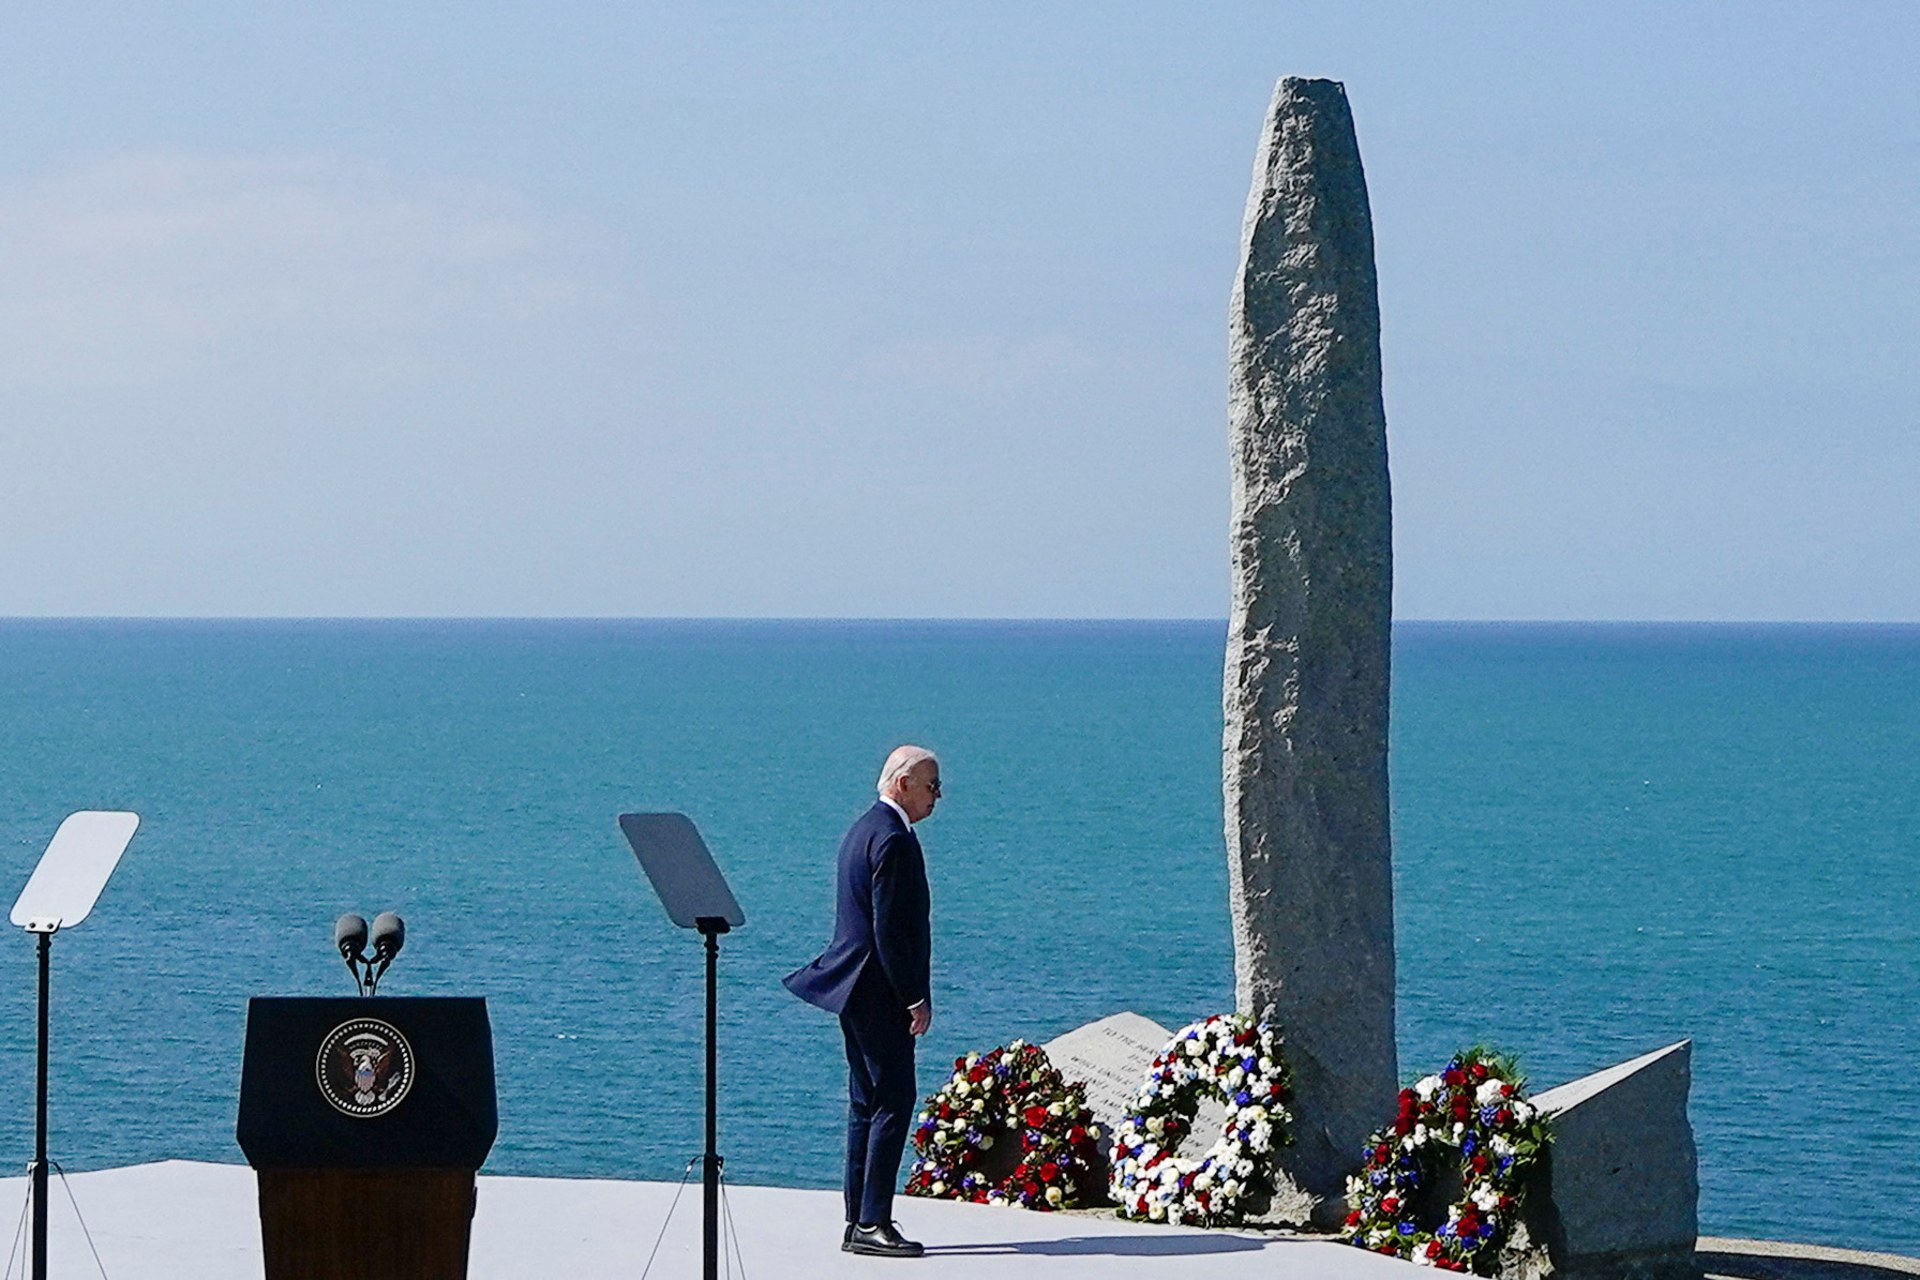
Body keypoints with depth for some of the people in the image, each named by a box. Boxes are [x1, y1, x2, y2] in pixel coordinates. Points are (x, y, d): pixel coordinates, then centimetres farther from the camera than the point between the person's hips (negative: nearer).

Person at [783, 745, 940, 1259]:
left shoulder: (866, 829, 16)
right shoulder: (893, 839, -16)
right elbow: (889, 929, -20)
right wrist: (915, 999, -17)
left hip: (856, 989, 11)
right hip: (881, 993, -11)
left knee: (867, 1103, 11)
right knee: (894, 1101, -9)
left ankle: (859, 1222, 13)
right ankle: (873, 1223, -11)